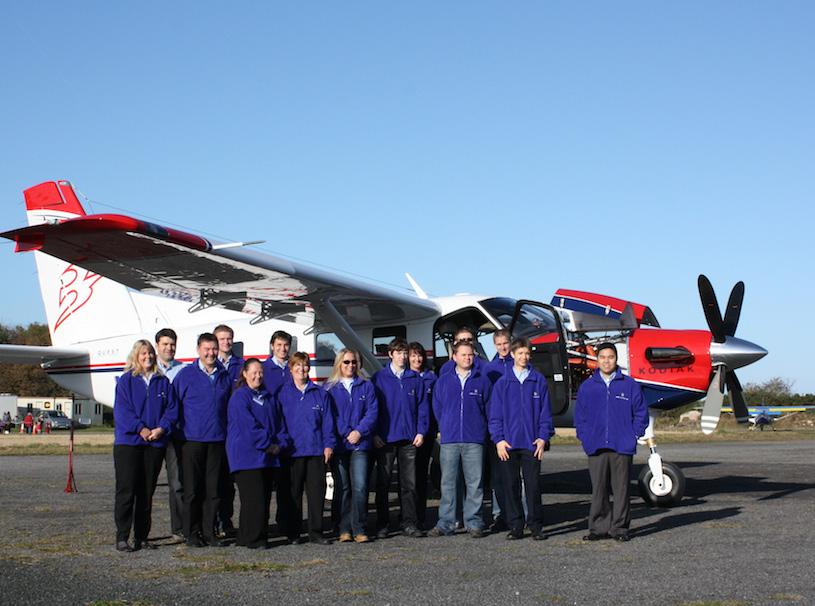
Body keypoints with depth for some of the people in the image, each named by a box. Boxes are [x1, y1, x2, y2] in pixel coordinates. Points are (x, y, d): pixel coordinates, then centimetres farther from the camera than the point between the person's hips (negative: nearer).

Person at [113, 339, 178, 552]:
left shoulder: (163, 382, 12)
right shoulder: (126, 380, 1)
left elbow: (172, 409, 7)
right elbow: (121, 410, -6)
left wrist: (161, 428, -10)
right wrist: (140, 429, -16)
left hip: (155, 444, 4)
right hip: (128, 442, -3)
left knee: (147, 492, 7)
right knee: (126, 490, -5)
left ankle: (141, 537, 13)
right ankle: (122, 538, -2)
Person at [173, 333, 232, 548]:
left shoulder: (225, 376, 10)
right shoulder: (185, 375, 0)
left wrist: (229, 432, 12)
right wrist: (179, 431, -1)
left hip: (218, 440, 3)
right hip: (193, 439, -3)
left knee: (214, 488, 5)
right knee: (192, 489, 1)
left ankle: (209, 532, 12)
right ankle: (192, 533, 9)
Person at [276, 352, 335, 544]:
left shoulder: (320, 394, 10)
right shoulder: (282, 393, 5)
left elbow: (327, 421, 10)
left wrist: (329, 444, 1)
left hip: (316, 450, 2)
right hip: (292, 451, -2)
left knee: (317, 491, 0)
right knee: (292, 493, 3)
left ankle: (316, 532, 7)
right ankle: (292, 533, 11)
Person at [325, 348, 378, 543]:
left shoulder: (366, 386, 12)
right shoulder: (330, 388, 7)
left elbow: (372, 412, 4)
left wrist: (359, 432, -9)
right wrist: (346, 434, -9)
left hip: (360, 444, 1)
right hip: (338, 445, -1)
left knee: (360, 486, -8)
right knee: (342, 487, 2)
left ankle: (359, 529, -5)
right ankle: (344, 529, 8)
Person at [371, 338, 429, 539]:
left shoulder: (415, 379, 9)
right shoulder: (379, 378, 4)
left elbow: (422, 407, 9)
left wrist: (420, 431, -1)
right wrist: (374, 434, -6)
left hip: (409, 439, 2)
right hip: (385, 439, -2)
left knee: (409, 483, 3)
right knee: (383, 483, 2)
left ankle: (409, 524, 8)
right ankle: (382, 525, 9)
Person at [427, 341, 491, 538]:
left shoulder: (482, 381, 5)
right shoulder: (443, 381, 9)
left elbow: (489, 408, 9)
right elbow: (437, 408, 15)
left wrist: (479, 429, 8)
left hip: (475, 440, -1)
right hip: (449, 440, 1)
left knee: (475, 483, 0)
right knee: (448, 483, 2)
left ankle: (474, 523, 7)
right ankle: (445, 523, 7)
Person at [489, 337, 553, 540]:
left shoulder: (539, 381, 5)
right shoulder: (502, 383, 5)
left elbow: (545, 412, 5)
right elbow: (495, 414, 4)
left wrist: (543, 437, -4)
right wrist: (498, 439, -5)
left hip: (532, 443, -1)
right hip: (508, 444, 1)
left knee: (533, 485, 0)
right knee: (511, 486, 4)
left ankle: (536, 525, 8)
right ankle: (515, 526, 11)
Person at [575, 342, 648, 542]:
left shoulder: (629, 385, 4)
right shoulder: (587, 386, 9)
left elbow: (641, 413, 6)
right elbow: (579, 415, 12)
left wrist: (634, 436, -2)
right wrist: (584, 437, 2)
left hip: (623, 448, -1)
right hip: (596, 448, 1)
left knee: (621, 489, 1)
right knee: (598, 490, 3)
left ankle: (620, 528, 8)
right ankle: (599, 527, 9)